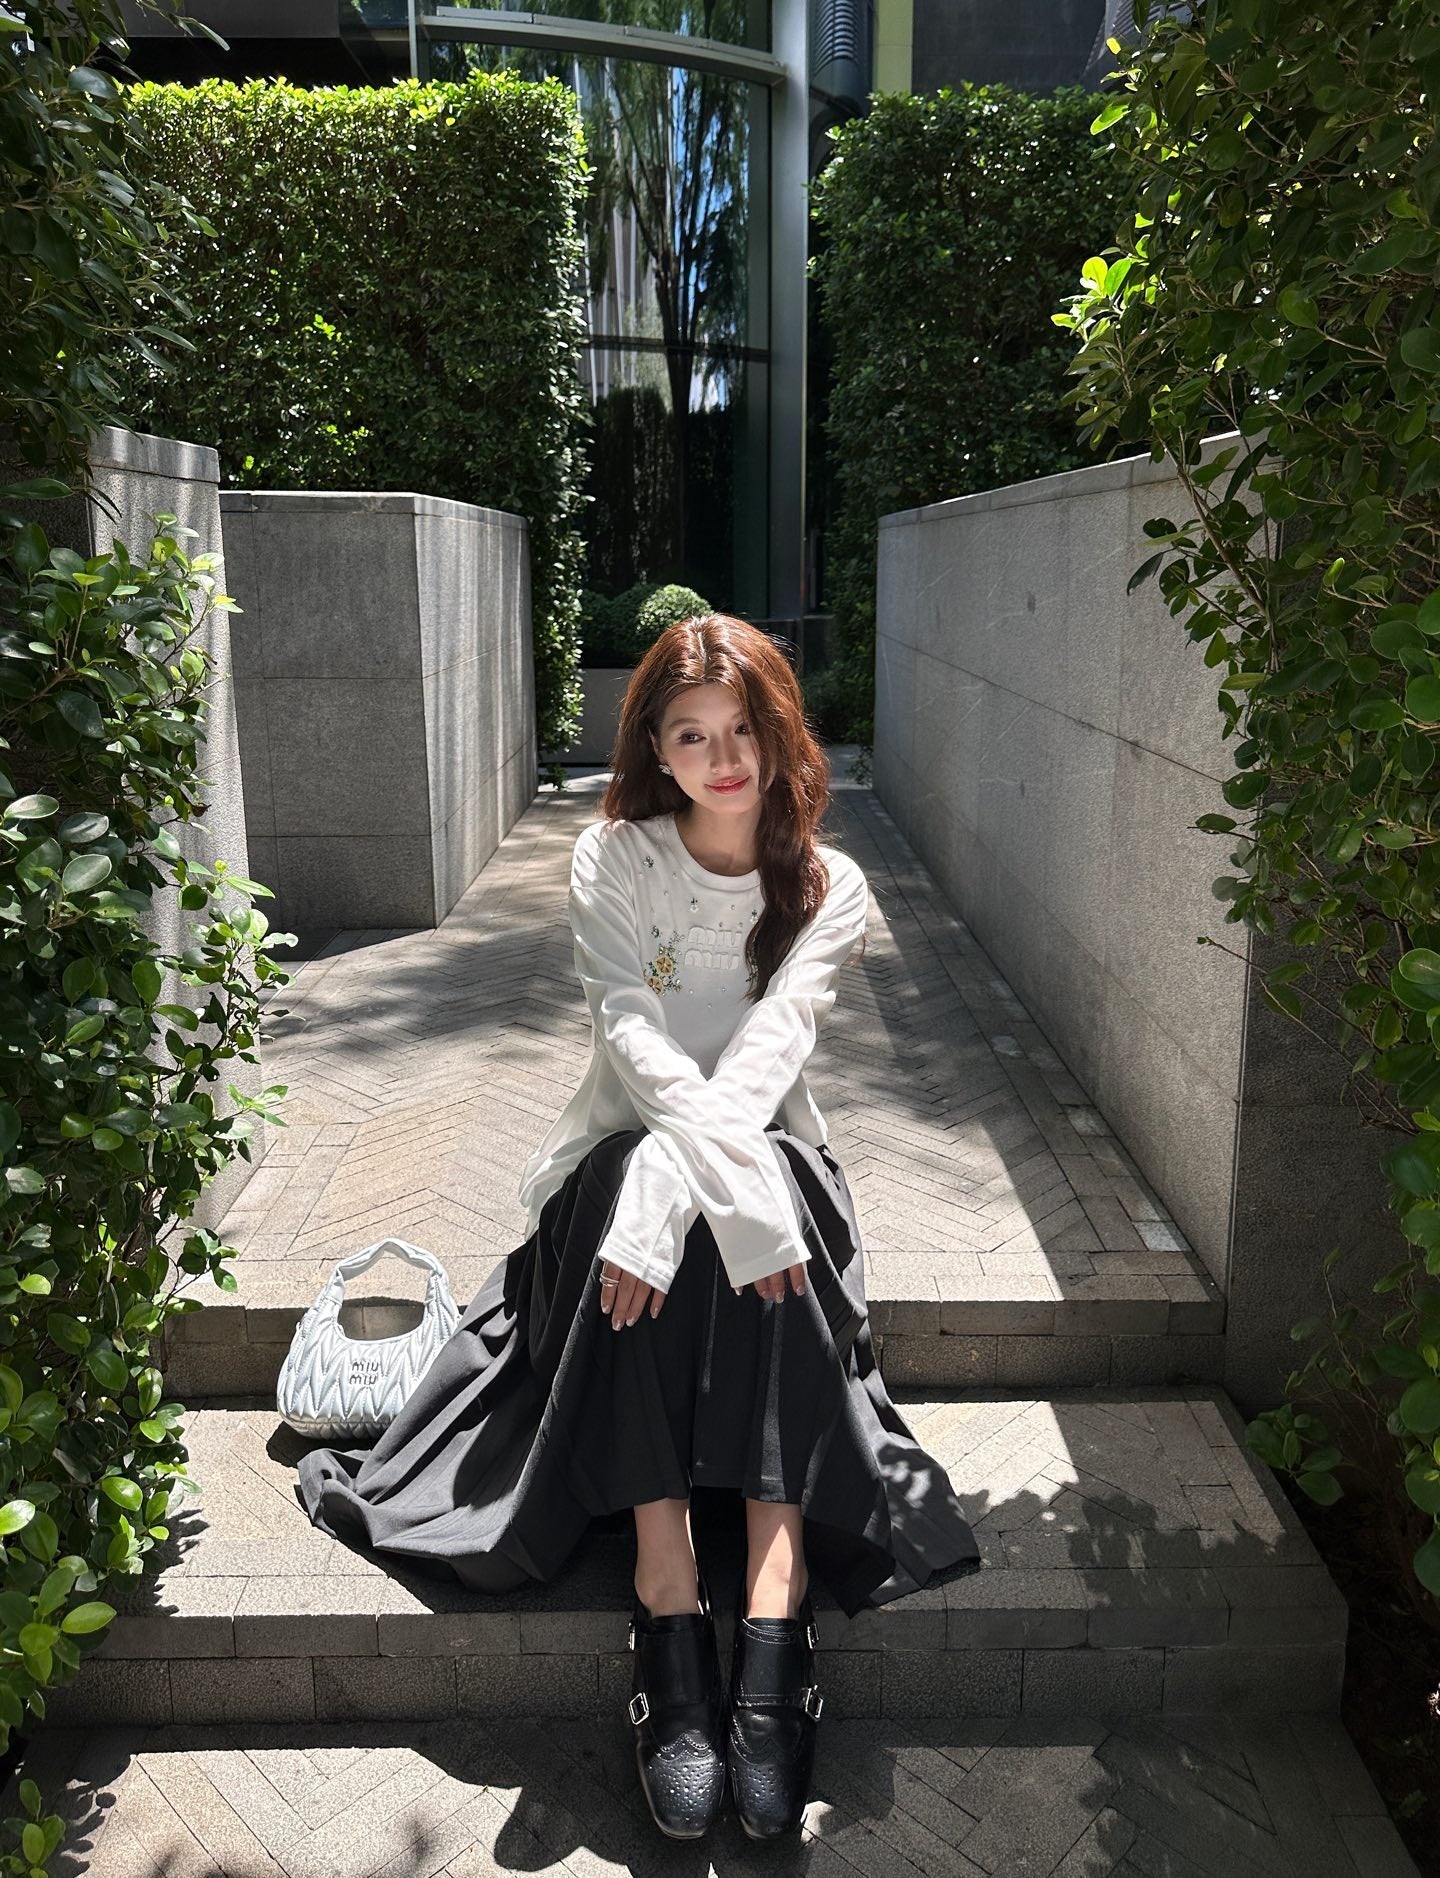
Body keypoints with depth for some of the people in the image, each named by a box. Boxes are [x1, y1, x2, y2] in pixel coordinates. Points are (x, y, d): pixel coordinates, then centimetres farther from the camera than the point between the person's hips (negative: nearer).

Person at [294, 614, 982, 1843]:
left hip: (771, 1157, 1)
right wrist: (733, 1175, -32)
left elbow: (767, 1053, -16)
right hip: (628, 1150, 0)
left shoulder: (829, 889, 1)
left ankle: (772, 1645, -41)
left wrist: (667, 1194, -33)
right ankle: (672, 1629, -37)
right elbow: (634, 1038, -15)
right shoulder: (612, 862, 0)